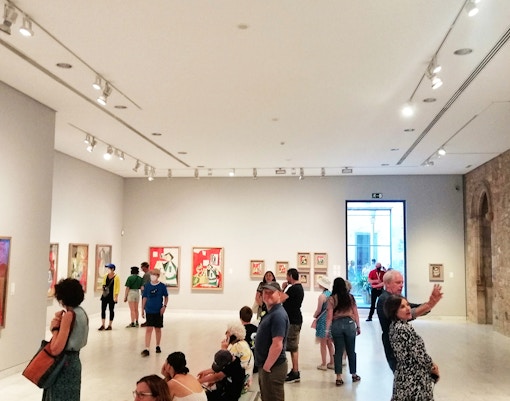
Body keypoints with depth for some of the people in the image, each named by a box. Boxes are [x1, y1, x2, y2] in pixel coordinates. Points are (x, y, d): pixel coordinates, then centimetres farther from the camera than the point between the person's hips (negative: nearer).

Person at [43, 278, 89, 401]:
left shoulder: (69, 315, -20)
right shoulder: (82, 312, 5)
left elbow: (55, 349, -25)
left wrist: (55, 328, -12)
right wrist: (60, 323, 3)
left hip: (64, 364, -8)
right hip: (74, 361, 8)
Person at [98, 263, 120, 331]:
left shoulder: (116, 277, -8)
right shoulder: (105, 276, 6)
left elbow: (118, 287, -8)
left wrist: (116, 296, -12)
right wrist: (103, 287, 4)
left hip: (112, 296, -5)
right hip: (105, 295, 5)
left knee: (111, 310, 5)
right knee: (103, 309, 1)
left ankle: (110, 325, 14)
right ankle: (102, 325, 6)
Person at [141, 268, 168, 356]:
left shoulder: (162, 286, -4)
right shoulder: (147, 286, 0)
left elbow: (166, 297, 4)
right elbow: (144, 298, 7)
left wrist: (164, 306, -9)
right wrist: (142, 309, 7)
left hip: (158, 311, 0)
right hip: (149, 311, 0)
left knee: (158, 329, 11)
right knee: (148, 329, -6)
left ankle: (157, 346, 28)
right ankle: (146, 349, -6)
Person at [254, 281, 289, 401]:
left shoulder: (278, 315, -20)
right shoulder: (271, 313, 12)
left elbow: (277, 345, -26)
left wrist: (266, 367, -19)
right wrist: (264, 366, 15)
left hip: (272, 368, -10)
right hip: (266, 366, 10)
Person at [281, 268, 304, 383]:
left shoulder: (293, 288, -18)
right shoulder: (299, 287, 15)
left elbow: (281, 299, -23)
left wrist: (284, 289, -9)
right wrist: (285, 289, 8)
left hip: (293, 321, -11)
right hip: (295, 319, 11)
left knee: (293, 347, -7)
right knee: (294, 347, 16)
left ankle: (295, 374, -3)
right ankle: (295, 371, 24)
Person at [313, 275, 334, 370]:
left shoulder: (322, 296, -18)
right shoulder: (331, 294, 3)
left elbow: (318, 310, -14)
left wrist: (314, 316, 6)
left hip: (323, 321, -7)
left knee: (323, 343, 3)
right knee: (329, 343, 17)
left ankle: (323, 364, 10)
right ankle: (332, 363, 23)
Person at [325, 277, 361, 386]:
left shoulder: (331, 299, -4)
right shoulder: (350, 297, 3)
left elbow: (329, 316, -7)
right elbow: (355, 313, 4)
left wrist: (327, 329, -3)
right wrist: (358, 326, 12)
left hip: (337, 325, -1)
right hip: (349, 324, 1)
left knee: (338, 351, 5)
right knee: (351, 351, 13)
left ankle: (339, 378, 5)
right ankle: (354, 375, 25)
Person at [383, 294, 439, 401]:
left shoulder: (395, 325, 7)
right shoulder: (404, 329, -22)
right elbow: (419, 354, -19)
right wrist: (433, 367, -3)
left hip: (404, 376, 9)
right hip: (414, 378, -9)